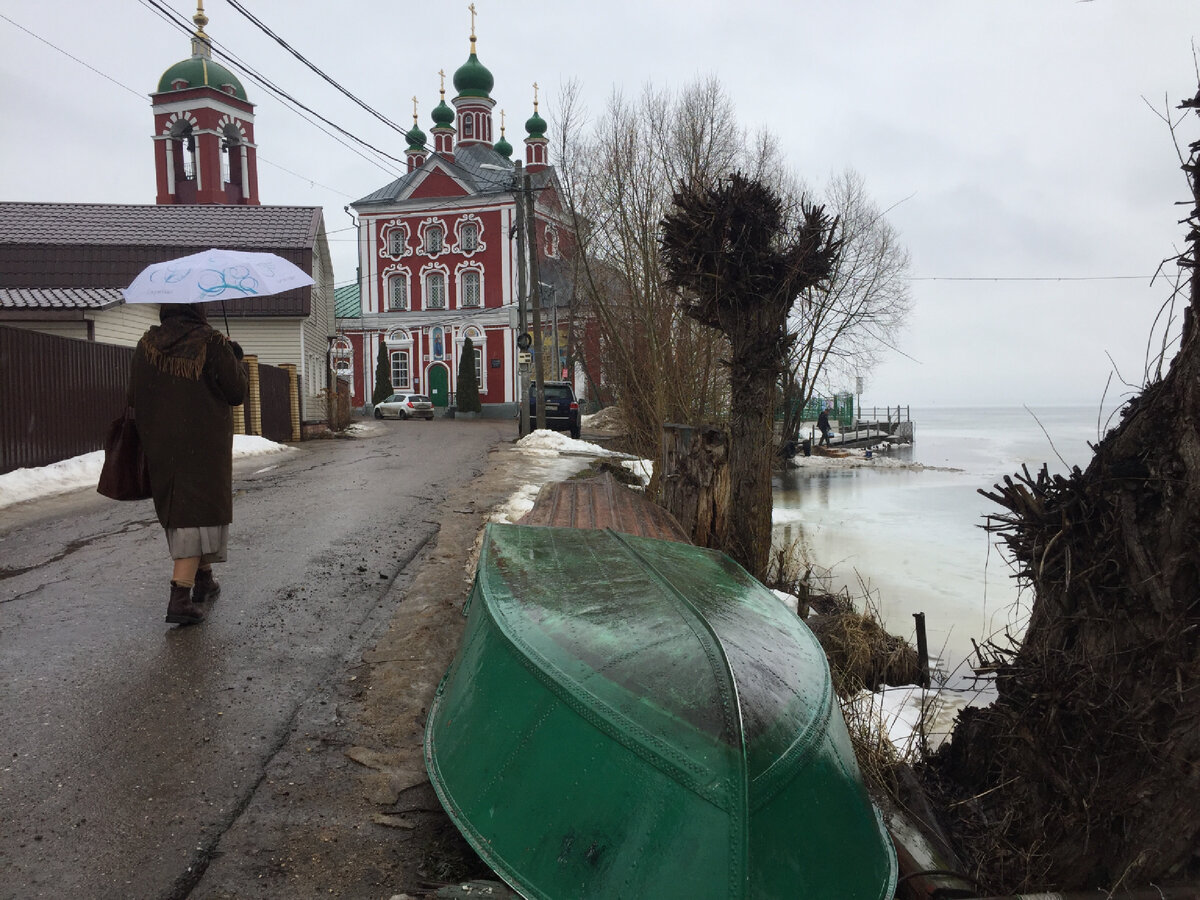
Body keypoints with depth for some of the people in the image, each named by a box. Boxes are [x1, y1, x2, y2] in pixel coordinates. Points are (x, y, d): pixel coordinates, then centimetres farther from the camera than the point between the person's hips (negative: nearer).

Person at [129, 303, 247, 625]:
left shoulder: (146, 345, 3)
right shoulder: (212, 343, -10)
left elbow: (134, 397, 6)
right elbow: (236, 392, -6)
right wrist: (236, 359, 10)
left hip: (160, 447, 5)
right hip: (204, 447, -5)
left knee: (177, 510, 17)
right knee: (197, 511, -2)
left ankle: (203, 579, 32)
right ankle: (180, 597, -12)